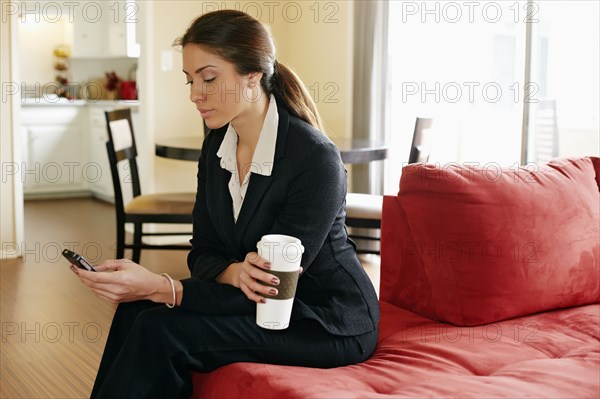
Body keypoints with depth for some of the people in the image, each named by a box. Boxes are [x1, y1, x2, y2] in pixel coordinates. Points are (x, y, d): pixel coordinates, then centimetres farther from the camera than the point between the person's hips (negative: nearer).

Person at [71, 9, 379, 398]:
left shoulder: (316, 158, -24)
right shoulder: (217, 145, 0)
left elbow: (275, 281, -24)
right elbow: (203, 250, 3)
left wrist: (161, 287, -33)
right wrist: (233, 273, -23)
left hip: (331, 322, -6)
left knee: (162, 330, -23)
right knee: (137, 311, -16)